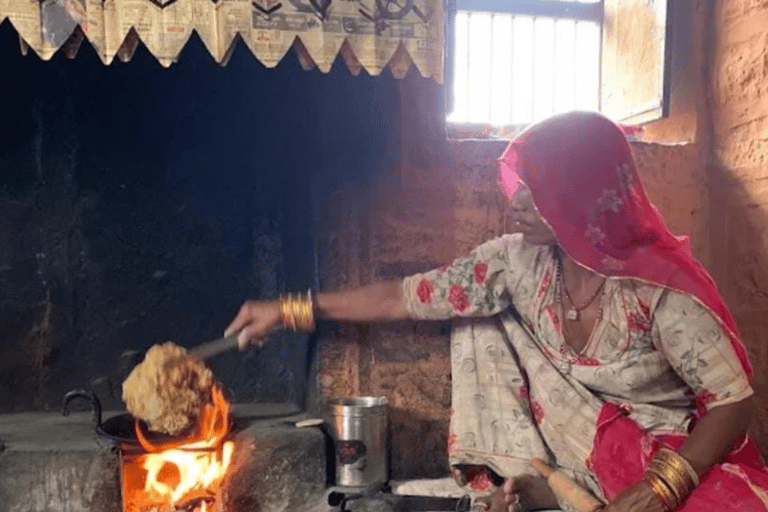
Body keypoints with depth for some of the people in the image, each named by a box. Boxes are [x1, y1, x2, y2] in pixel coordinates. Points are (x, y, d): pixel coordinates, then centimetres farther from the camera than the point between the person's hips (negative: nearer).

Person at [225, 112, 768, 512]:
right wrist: (290, 309, -7)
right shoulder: (520, 261, -13)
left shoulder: (660, 286, -25)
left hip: (683, 458, -3)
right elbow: (406, 297, -8)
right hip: (584, 448, 4)